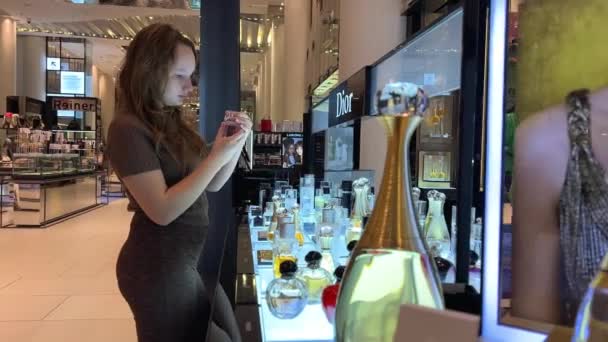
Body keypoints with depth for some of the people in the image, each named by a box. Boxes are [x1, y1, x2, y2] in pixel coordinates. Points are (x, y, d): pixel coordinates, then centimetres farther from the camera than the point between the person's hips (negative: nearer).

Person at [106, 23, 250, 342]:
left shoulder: (172, 123, 8)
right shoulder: (128, 129, -17)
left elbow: (211, 185, 10)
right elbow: (163, 210, -23)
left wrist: (235, 144, -5)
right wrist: (216, 157, -22)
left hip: (189, 260, 8)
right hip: (158, 268, -8)